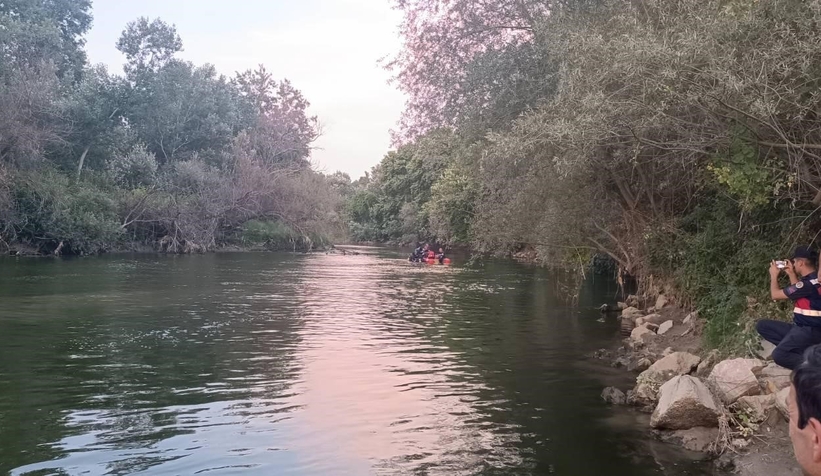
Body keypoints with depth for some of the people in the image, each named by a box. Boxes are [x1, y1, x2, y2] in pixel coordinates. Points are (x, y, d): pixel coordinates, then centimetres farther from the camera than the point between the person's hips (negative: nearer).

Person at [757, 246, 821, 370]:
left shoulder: (809, 283, -21)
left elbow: (775, 295, -11)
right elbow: (798, 292, 29)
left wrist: (774, 275, 5)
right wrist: (791, 274, 19)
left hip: (811, 331, -10)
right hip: (803, 328, 10)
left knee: (779, 355, -27)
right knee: (762, 325, 7)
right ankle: (803, 350, -2)